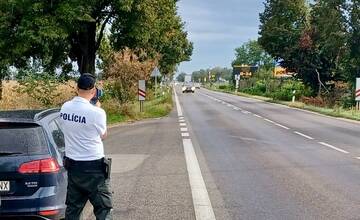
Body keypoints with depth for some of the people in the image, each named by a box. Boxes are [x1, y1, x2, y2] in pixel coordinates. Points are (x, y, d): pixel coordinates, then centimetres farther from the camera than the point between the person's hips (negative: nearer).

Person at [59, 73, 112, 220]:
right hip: (93, 167, -6)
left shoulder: (64, 108, -1)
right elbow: (103, 135, -2)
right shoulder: (96, 112, -20)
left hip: (72, 165, 6)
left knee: (73, 208, 15)